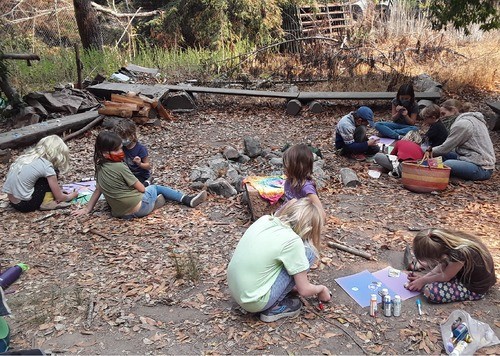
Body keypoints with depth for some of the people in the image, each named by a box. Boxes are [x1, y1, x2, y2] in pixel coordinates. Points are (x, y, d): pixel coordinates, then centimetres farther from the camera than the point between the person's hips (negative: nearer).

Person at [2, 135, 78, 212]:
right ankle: (47, 203, -3)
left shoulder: (28, 155, 7)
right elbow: (59, 198, -3)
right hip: (25, 205, -8)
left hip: (12, 202, 8)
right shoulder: (46, 166, -12)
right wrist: (71, 196, 16)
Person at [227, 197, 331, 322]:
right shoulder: (292, 241, -18)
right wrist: (322, 289, 14)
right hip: (255, 301, -7)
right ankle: (275, 307, 2)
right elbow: (304, 290, -8)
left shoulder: (265, 219, 0)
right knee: (307, 252, -5)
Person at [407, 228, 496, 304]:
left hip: (475, 289, -8)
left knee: (431, 292, -22)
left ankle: (425, 286, 5)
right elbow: (443, 265, 0)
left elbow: (445, 276, -20)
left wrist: (423, 281, -7)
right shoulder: (448, 239, -17)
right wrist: (422, 277, -3)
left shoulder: (459, 254, -38)